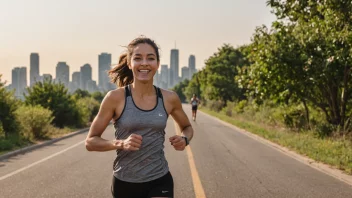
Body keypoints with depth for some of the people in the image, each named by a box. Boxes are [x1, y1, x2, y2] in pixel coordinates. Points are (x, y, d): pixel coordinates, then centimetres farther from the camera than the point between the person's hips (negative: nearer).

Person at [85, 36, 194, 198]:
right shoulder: (115, 97, -10)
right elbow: (90, 141, -6)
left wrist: (184, 140, -6)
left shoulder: (169, 98, -2)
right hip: (125, 182, 0)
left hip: (159, 181, 1)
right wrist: (121, 143, -23)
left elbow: (187, 127, 17)